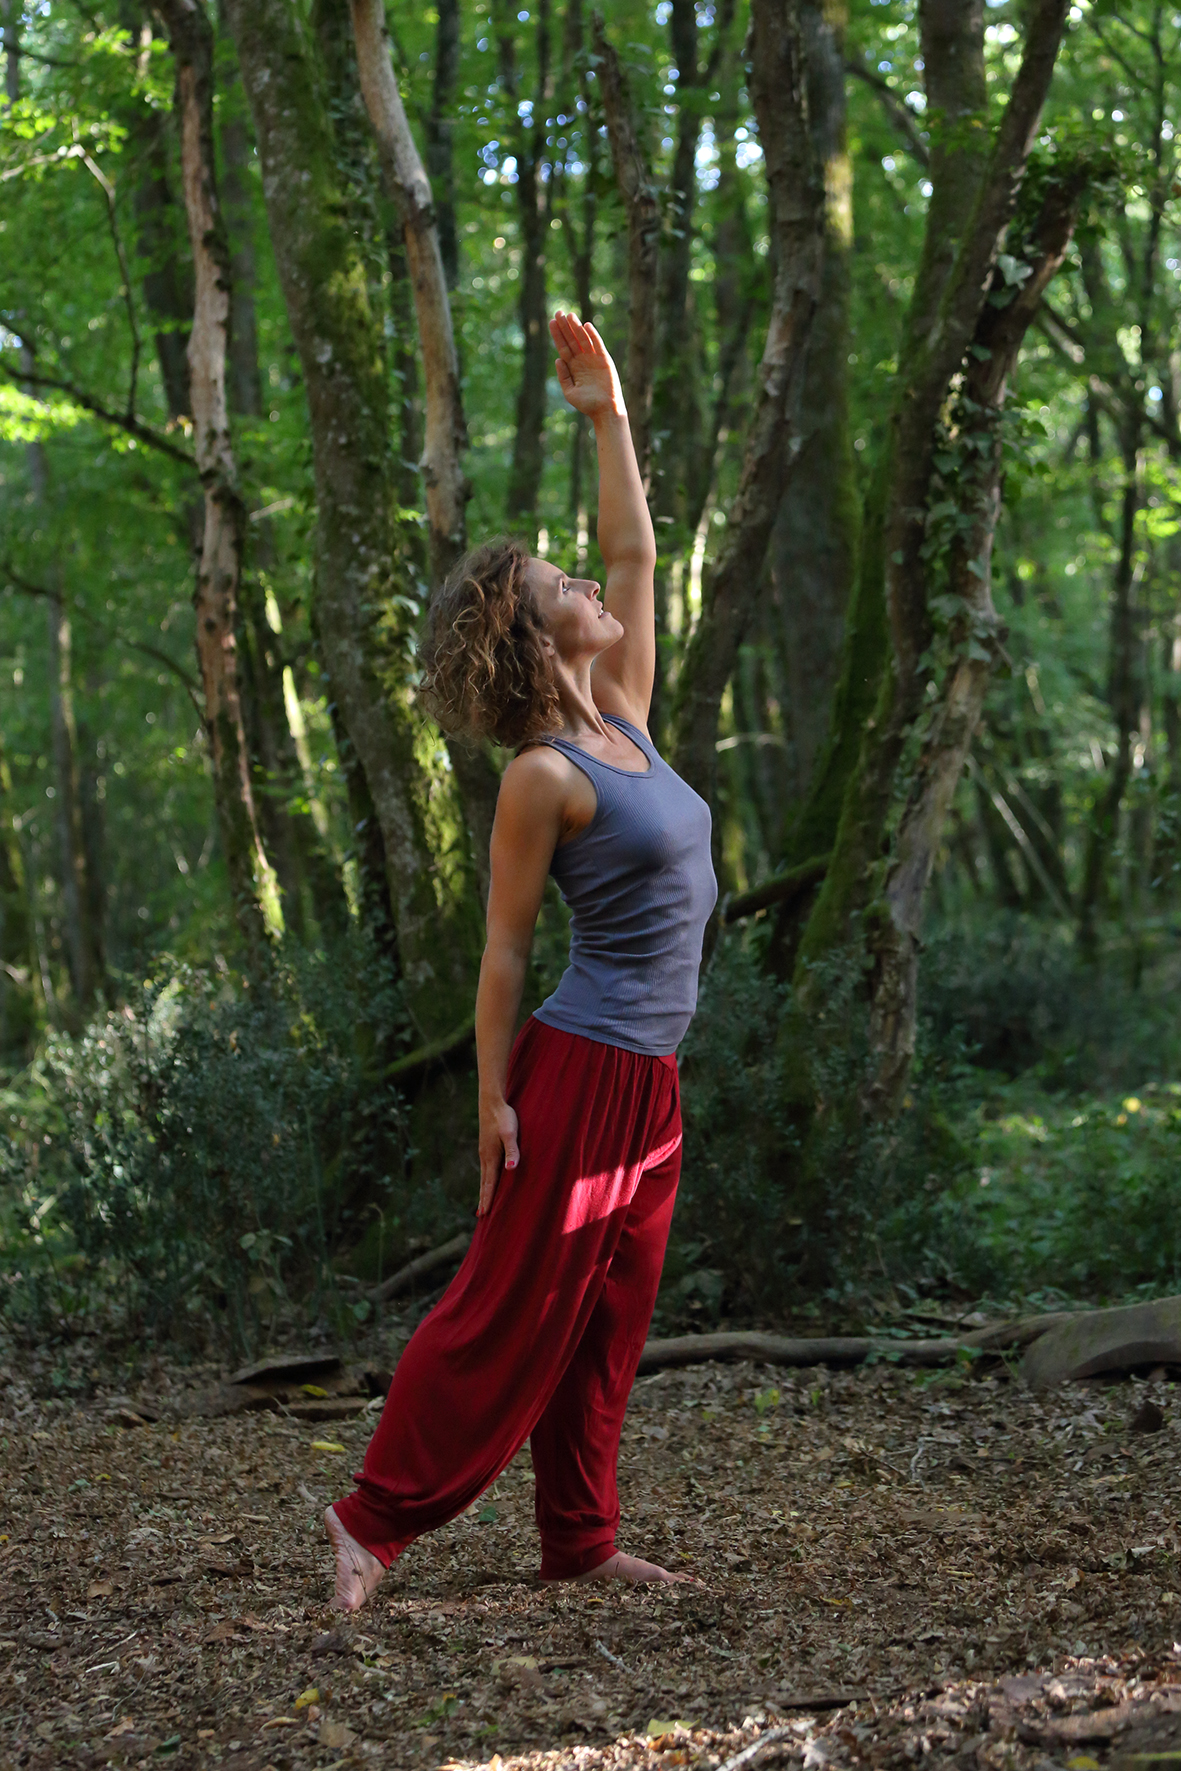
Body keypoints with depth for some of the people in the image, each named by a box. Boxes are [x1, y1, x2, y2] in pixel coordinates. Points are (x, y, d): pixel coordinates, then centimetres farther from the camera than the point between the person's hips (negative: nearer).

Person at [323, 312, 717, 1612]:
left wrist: (610, 417, 13)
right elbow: (503, 953, -12)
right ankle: (377, 1515, 8)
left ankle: (579, 1544, 17)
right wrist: (494, 1103, -13)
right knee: (512, 1310, -3)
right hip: (580, 1073, -8)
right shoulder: (544, 779, -13)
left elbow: (637, 555, 16)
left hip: (648, 1084, 8)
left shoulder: (624, 718, 9)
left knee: (607, 1325, 10)